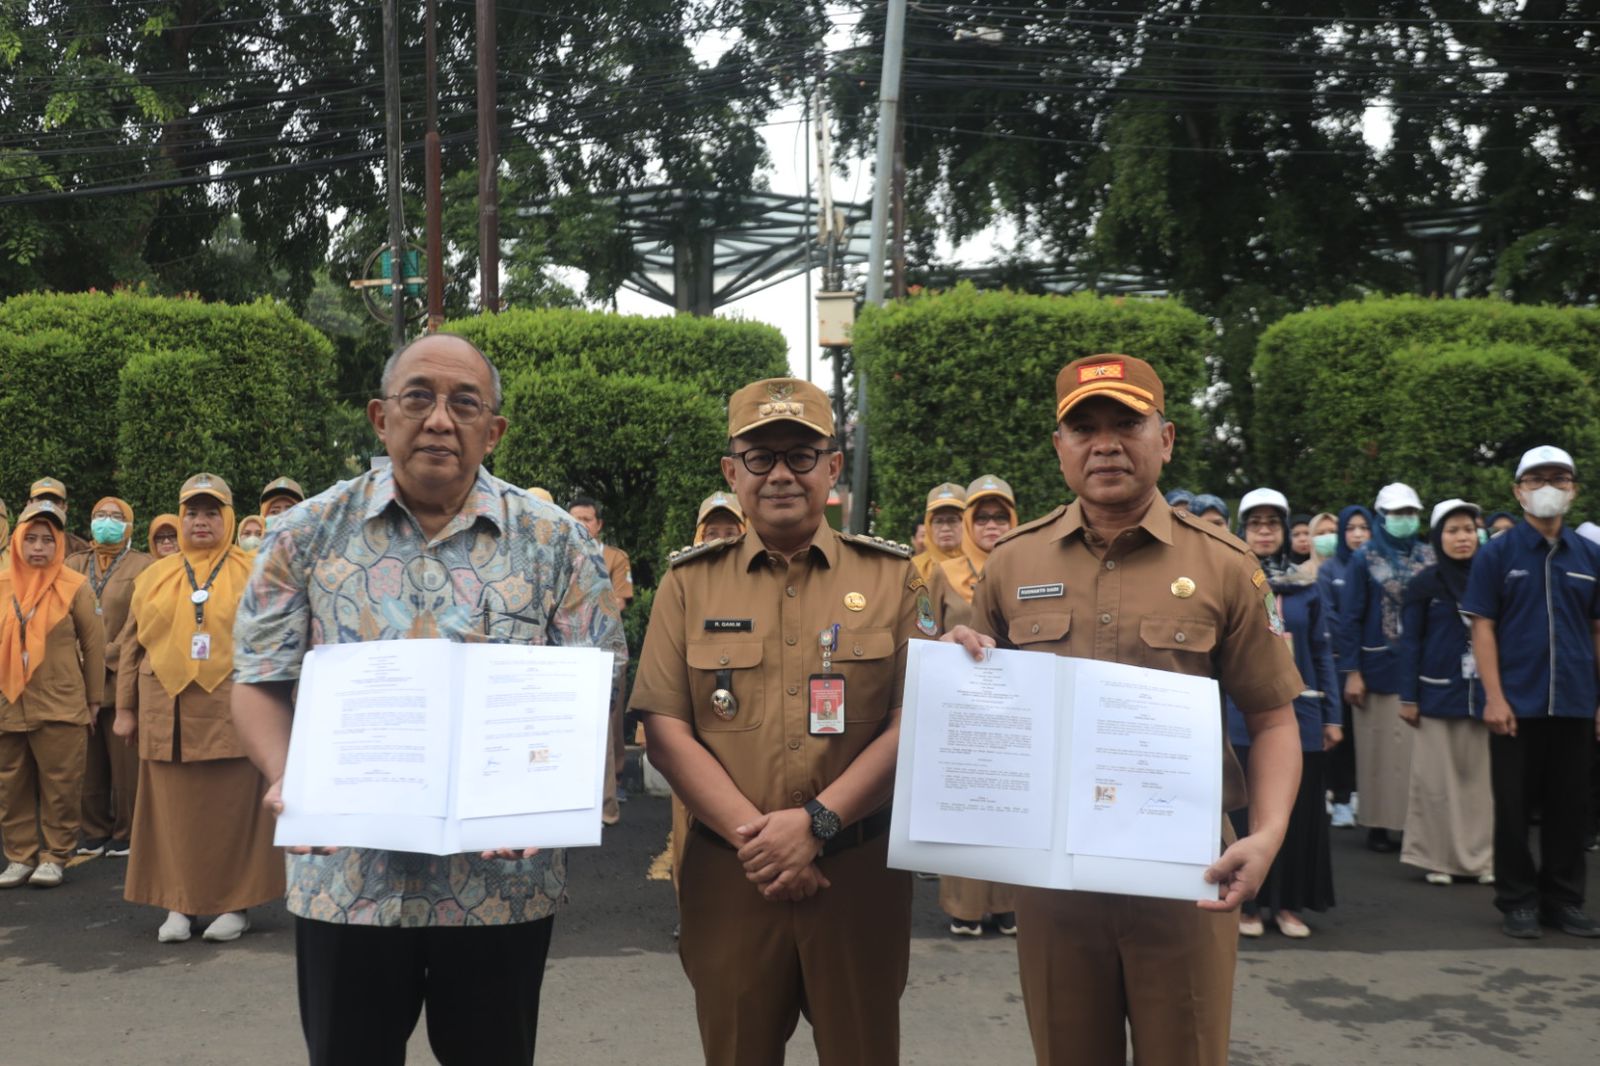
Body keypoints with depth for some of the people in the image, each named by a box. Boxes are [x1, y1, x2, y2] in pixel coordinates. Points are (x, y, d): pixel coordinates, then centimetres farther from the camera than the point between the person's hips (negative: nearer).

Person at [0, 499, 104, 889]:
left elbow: (94, 645, 2)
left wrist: (93, 700, 3)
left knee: (60, 786, 2)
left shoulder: (75, 587, -3)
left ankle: (54, 857, 13)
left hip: (61, 707, -3)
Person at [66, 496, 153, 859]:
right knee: (90, 763, 6)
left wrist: (108, 654, -11)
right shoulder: (74, 564, 17)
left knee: (125, 763, -1)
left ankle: (126, 833, 7)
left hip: (122, 677, -4)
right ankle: (95, 832, 15)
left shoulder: (144, 566, 4)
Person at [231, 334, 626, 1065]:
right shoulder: (309, 535, 3)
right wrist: (286, 778, -15)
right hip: (346, 882, 1)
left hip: (504, 881, 0)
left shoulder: (556, 544, -1)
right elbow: (261, 684, 4)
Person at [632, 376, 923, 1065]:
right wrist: (752, 835, -13)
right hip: (727, 875, 1)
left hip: (859, 871, 0)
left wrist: (817, 821, -15)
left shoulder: (891, 576, 2)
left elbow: (915, 720, -5)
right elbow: (665, 729, -2)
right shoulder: (690, 583, 5)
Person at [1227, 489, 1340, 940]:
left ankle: (1289, 903, 19)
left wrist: (1332, 715, 4)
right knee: (1247, 809, 3)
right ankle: (1247, 902, 15)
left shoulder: (1306, 587, 7)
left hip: (1299, 712, 2)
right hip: (1244, 714, -2)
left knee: (1298, 809, 7)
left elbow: (1322, 652, 8)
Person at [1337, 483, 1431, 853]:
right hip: (1380, 669, -3)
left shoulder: (1429, 557, 9)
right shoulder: (1365, 558, -1)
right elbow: (1350, 617, -4)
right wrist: (1351, 672, -10)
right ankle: (1378, 825, 9)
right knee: (1381, 748, 2)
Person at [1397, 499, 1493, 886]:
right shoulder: (1424, 584, 1)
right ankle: (1437, 858, 10)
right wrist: (1408, 697, -3)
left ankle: (1482, 857, 14)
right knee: (1437, 778, 1)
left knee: (1483, 776, 3)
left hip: (1483, 693, 2)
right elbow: (1410, 641, 1)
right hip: (1439, 693, -2)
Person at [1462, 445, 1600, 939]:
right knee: (1514, 806, 5)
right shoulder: (1497, 554, -1)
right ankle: (1518, 902, 16)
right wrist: (1494, 697, -11)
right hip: (1517, 705, -3)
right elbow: (1483, 629, -4)